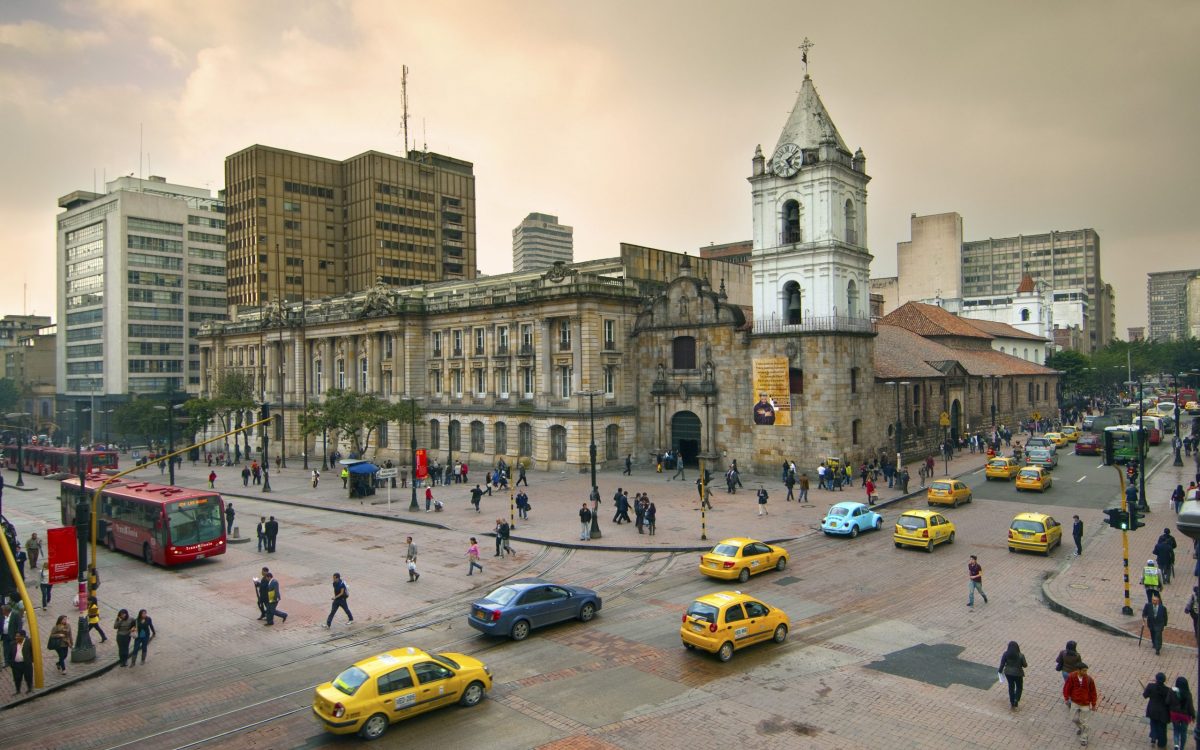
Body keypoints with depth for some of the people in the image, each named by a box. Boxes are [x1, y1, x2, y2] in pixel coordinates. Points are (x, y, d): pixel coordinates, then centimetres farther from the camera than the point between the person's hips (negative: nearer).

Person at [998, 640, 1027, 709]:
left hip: (1008, 673, 2)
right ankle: (1015, 702, 8)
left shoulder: (1005, 654, -15)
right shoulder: (1020, 656, -21)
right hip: (1018, 674, -2)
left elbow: (1002, 664, -7)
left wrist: (1000, 670, 10)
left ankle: (1012, 702, 35)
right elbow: (1025, 665, -9)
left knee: (1011, 686, 23)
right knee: (1019, 687, 21)